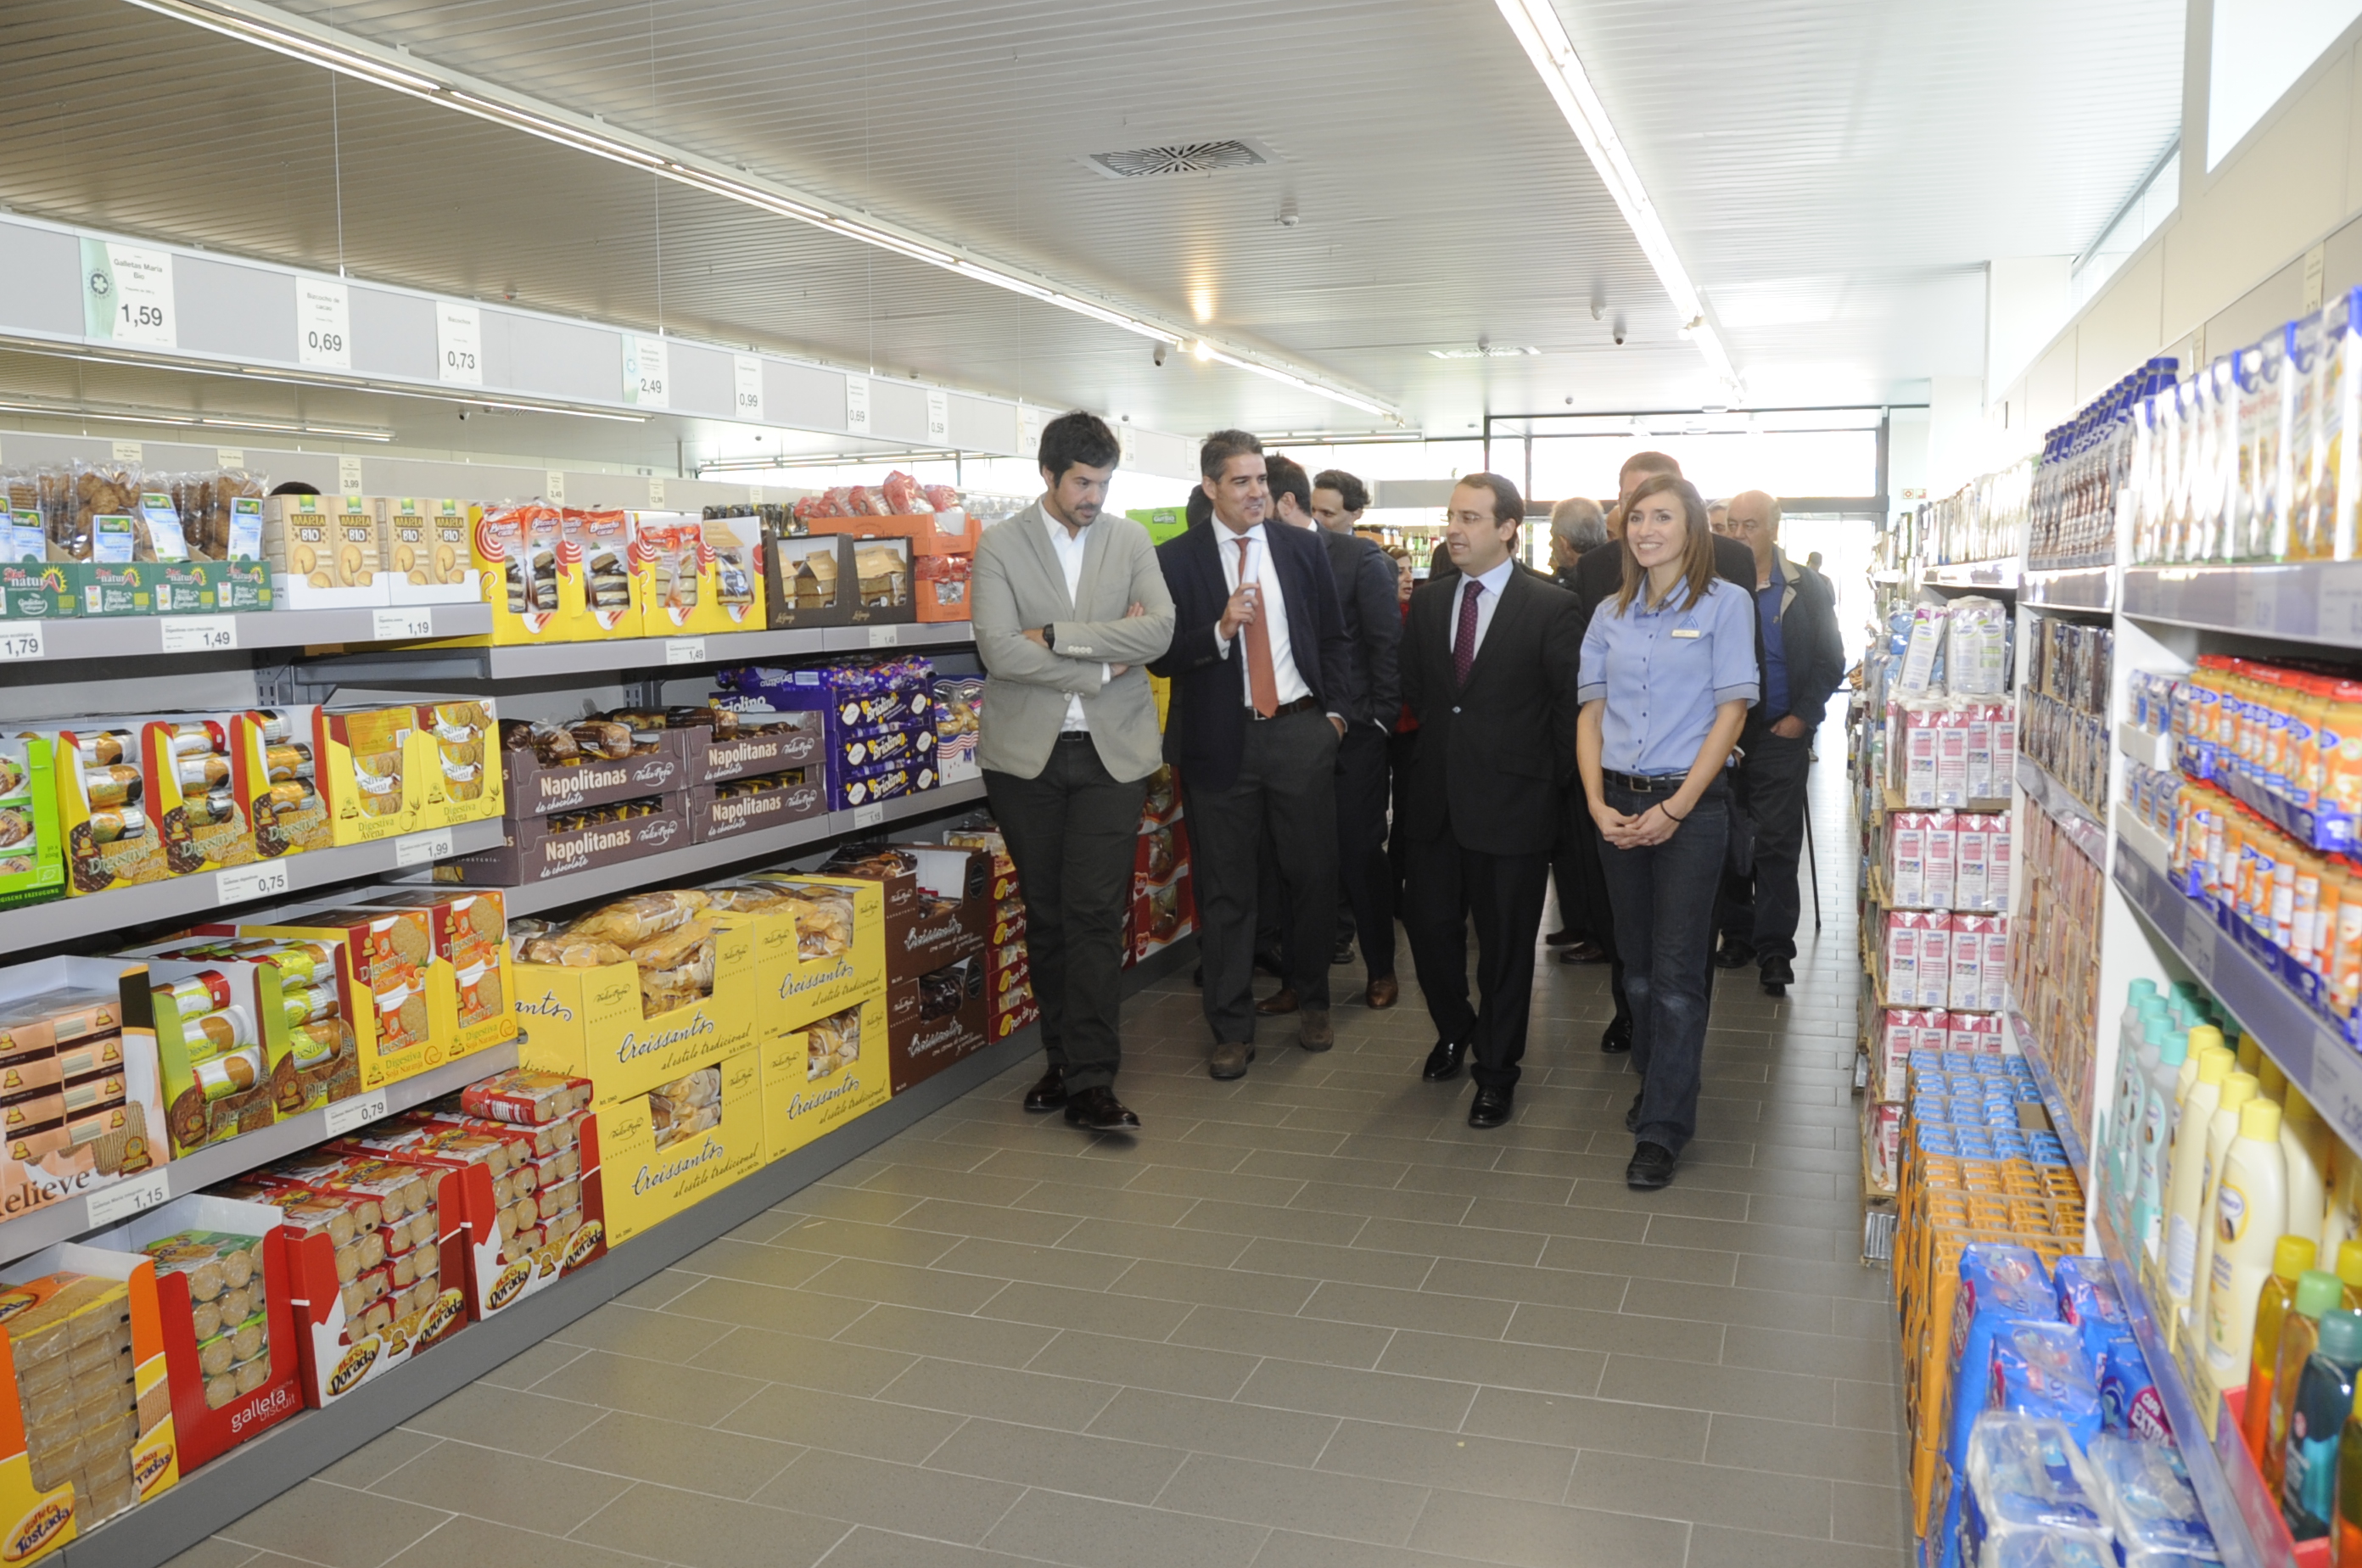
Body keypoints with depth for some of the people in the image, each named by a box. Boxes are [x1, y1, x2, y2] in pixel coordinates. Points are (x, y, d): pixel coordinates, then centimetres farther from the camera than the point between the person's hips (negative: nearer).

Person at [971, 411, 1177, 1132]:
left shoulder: (1129, 540, 7)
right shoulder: (1000, 545, 1)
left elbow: (1159, 629, -8)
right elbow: (999, 650, -13)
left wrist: (1055, 636, -13)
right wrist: (1102, 667, -10)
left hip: (1111, 751, 0)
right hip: (1027, 751, 0)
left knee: (1095, 913, -5)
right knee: (1044, 913, 8)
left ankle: (1092, 1081, -3)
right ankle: (1062, 1059, 22)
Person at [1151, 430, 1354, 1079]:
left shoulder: (1303, 549, 7)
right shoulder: (1176, 559, -2)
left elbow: (1334, 638, 13)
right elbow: (1160, 657, -6)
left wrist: (1335, 710, 4)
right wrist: (1220, 631, -20)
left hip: (1301, 733, 2)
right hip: (1220, 740, -2)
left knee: (1314, 874, 9)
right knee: (1225, 890, 5)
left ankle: (1312, 1002, 30)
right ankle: (1232, 1030, 17)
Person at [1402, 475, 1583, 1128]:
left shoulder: (1551, 606, -9)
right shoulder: (1428, 601, 7)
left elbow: (1569, 703, -5)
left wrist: (1552, 780, -4)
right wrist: (1440, 743, 8)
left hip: (1512, 799, -4)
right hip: (1437, 797, 4)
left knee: (1505, 942, 6)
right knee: (1429, 924, 10)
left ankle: (1496, 1069, 23)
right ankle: (1455, 1030, 37)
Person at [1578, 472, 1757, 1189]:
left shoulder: (1726, 603, -3)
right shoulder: (1610, 615, 9)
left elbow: (1731, 711, -7)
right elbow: (1592, 712, 9)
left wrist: (1675, 809, -12)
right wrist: (1598, 803, -5)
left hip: (1691, 805, -4)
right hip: (1620, 805, 4)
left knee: (1676, 970, -3)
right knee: (1638, 962, 13)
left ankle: (1662, 1129, 4)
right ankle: (1655, 1081, 31)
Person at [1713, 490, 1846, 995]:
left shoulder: (1808, 589, 1)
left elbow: (1831, 661, 4)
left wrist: (1802, 717, -5)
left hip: (1781, 735, -1)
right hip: (1722, 733, 1)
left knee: (1777, 842, -2)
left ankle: (1774, 948, 4)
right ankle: (1736, 934, 18)